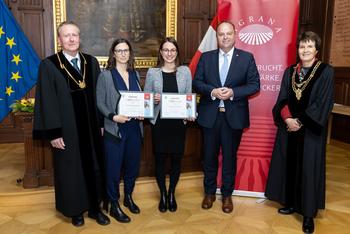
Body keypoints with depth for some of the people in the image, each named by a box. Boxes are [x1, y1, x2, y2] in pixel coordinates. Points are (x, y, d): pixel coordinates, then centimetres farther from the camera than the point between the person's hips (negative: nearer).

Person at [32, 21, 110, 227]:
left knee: (94, 167, 13)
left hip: (91, 127, 4)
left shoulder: (92, 62, 4)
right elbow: (47, 101, -9)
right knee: (70, 170, 11)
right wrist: (53, 133, -12)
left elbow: (99, 95, 7)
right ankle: (75, 211, 31)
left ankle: (94, 208, 31)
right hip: (66, 130, -3)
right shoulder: (48, 65, -7)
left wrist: (102, 123, 4)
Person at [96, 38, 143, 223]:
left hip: (134, 128, 5)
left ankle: (128, 197, 36)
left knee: (133, 165, 14)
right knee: (113, 168, 4)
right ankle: (114, 205, 20)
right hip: (114, 129, -5)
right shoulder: (105, 75, -5)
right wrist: (113, 117, -21)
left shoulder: (135, 74, 10)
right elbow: (100, 102, -7)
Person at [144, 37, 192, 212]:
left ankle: (171, 194, 29)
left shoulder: (185, 71, 4)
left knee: (176, 158, 8)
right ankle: (163, 195, 26)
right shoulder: (152, 72, 2)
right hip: (159, 122, 0)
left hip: (178, 122, 1)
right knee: (160, 159, 6)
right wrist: (153, 100, -17)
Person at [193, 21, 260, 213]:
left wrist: (233, 92, -18)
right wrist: (212, 91, -17)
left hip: (234, 116, -1)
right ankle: (209, 192, 31)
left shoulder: (247, 58, 1)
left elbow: (254, 85, -2)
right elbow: (196, 82, 2)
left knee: (230, 157, 10)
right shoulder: (206, 57, 6)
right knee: (209, 156, 12)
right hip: (209, 115, 2)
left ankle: (227, 195, 28)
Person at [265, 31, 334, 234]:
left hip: (311, 129, -4)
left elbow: (324, 103, -11)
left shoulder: (326, 72, -4)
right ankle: (291, 203, 26)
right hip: (289, 127, 4)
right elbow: (282, 99, 4)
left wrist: (301, 121, -15)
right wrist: (287, 118, -13)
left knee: (309, 168, 2)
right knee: (289, 165, 10)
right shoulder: (290, 71, 8)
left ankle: (309, 213, 14)